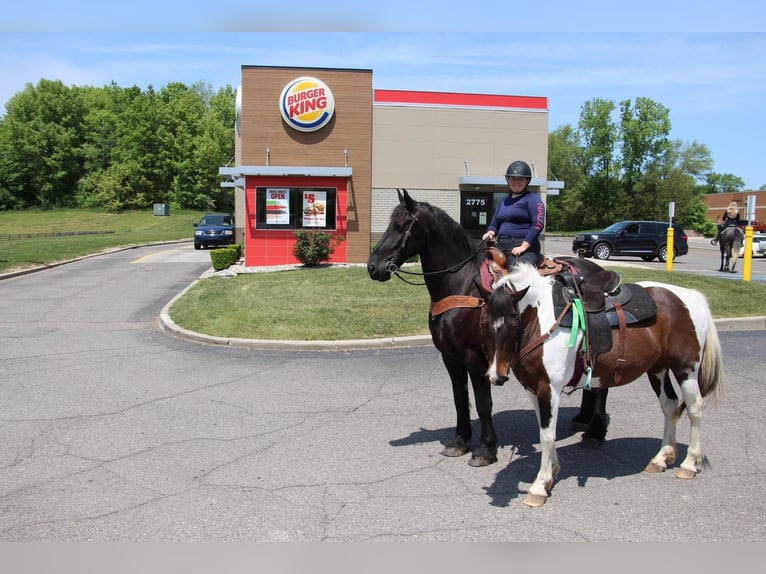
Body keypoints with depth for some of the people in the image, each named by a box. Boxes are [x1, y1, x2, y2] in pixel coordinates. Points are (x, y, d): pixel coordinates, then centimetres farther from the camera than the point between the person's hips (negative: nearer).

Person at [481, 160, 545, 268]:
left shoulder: (533, 199, 3)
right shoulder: (504, 202, 25)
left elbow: (538, 224, -8)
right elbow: (494, 224, 29)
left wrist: (524, 246, -18)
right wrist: (490, 232, 3)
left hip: (526, 246, -8)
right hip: (501, 247, 8)